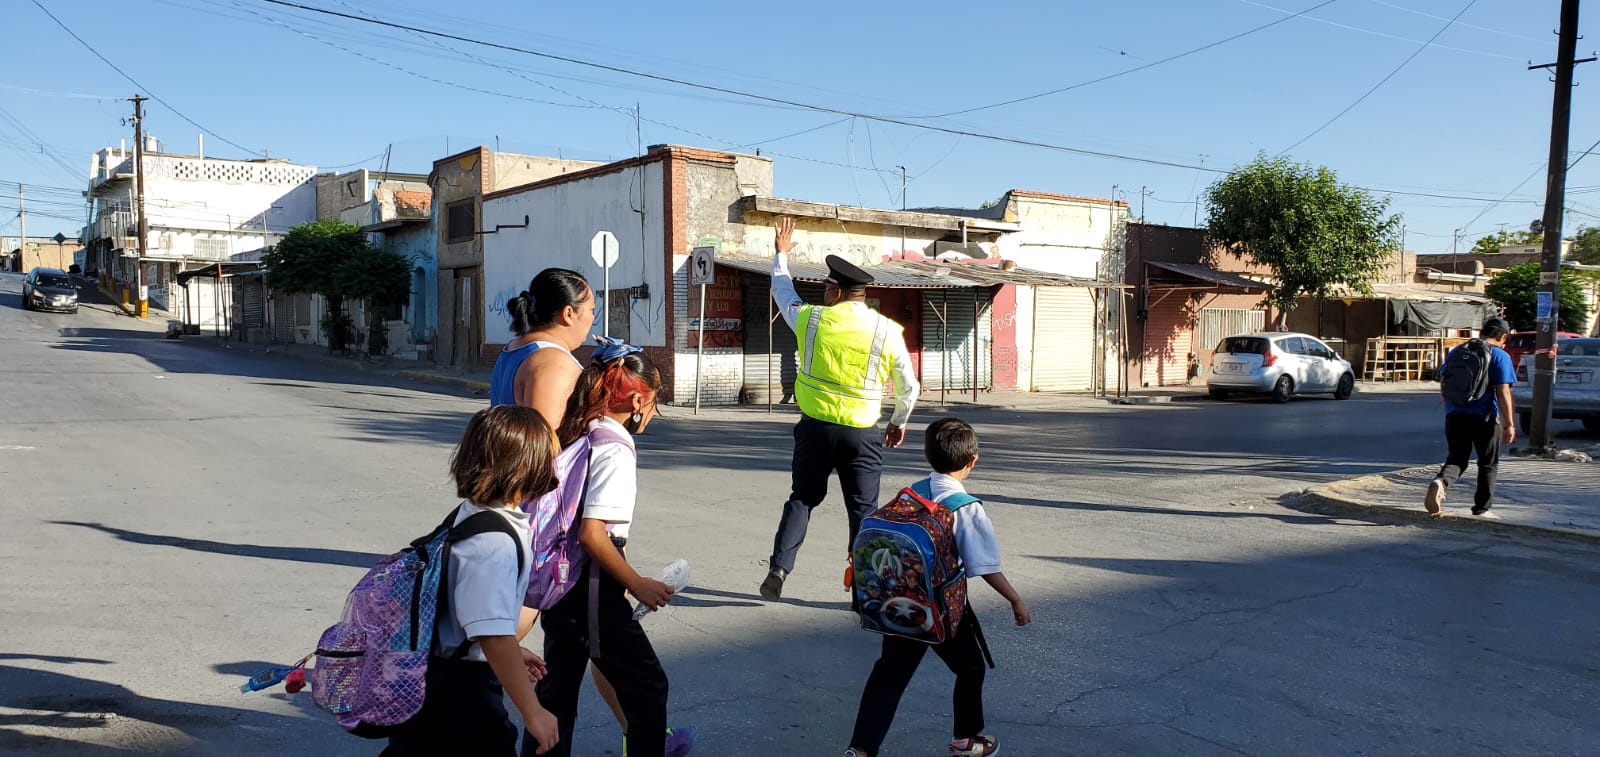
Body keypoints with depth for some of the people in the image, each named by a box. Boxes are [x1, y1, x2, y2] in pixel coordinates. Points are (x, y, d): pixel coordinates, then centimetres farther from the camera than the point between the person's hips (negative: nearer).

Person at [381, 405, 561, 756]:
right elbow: (494, 635, -31)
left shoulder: (470, 513, 4)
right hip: (460, 686, -10)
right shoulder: (496, 545, -27)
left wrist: (512, 653, 25)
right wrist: (532, 712, -25)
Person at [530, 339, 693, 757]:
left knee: (558, 684, 17)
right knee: (647, 684, 7)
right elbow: (592, 534, -26)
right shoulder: (614, 449, -19)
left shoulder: (577, 436, 5)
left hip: (560, 579, 9)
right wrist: (637, 584, -16)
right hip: (592, 586, -8)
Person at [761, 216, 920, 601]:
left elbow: (782, 291, 18)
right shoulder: (888, 331, -4)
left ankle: (779, 568, 12)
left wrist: (781, 254, 35)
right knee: (864, 510, 7)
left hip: (815, 428, 1)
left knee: (802, 498, 18)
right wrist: (899, 422, 22)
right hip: (862, 433, -1)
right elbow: (908, 387, 5)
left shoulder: (812, 320, -3)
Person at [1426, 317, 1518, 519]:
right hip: (1485, 418, -4)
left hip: (1455, 416, 4)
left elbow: (1444, 383, 16)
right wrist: (1509, 425, -9)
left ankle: (1440, 482, -22)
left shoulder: (1456, 351, 12)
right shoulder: (1500, 356, -4)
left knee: (1456, 459, 9)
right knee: (1488, 464, 12)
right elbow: (1503, 392, -11)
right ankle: (1482, 508, 14)